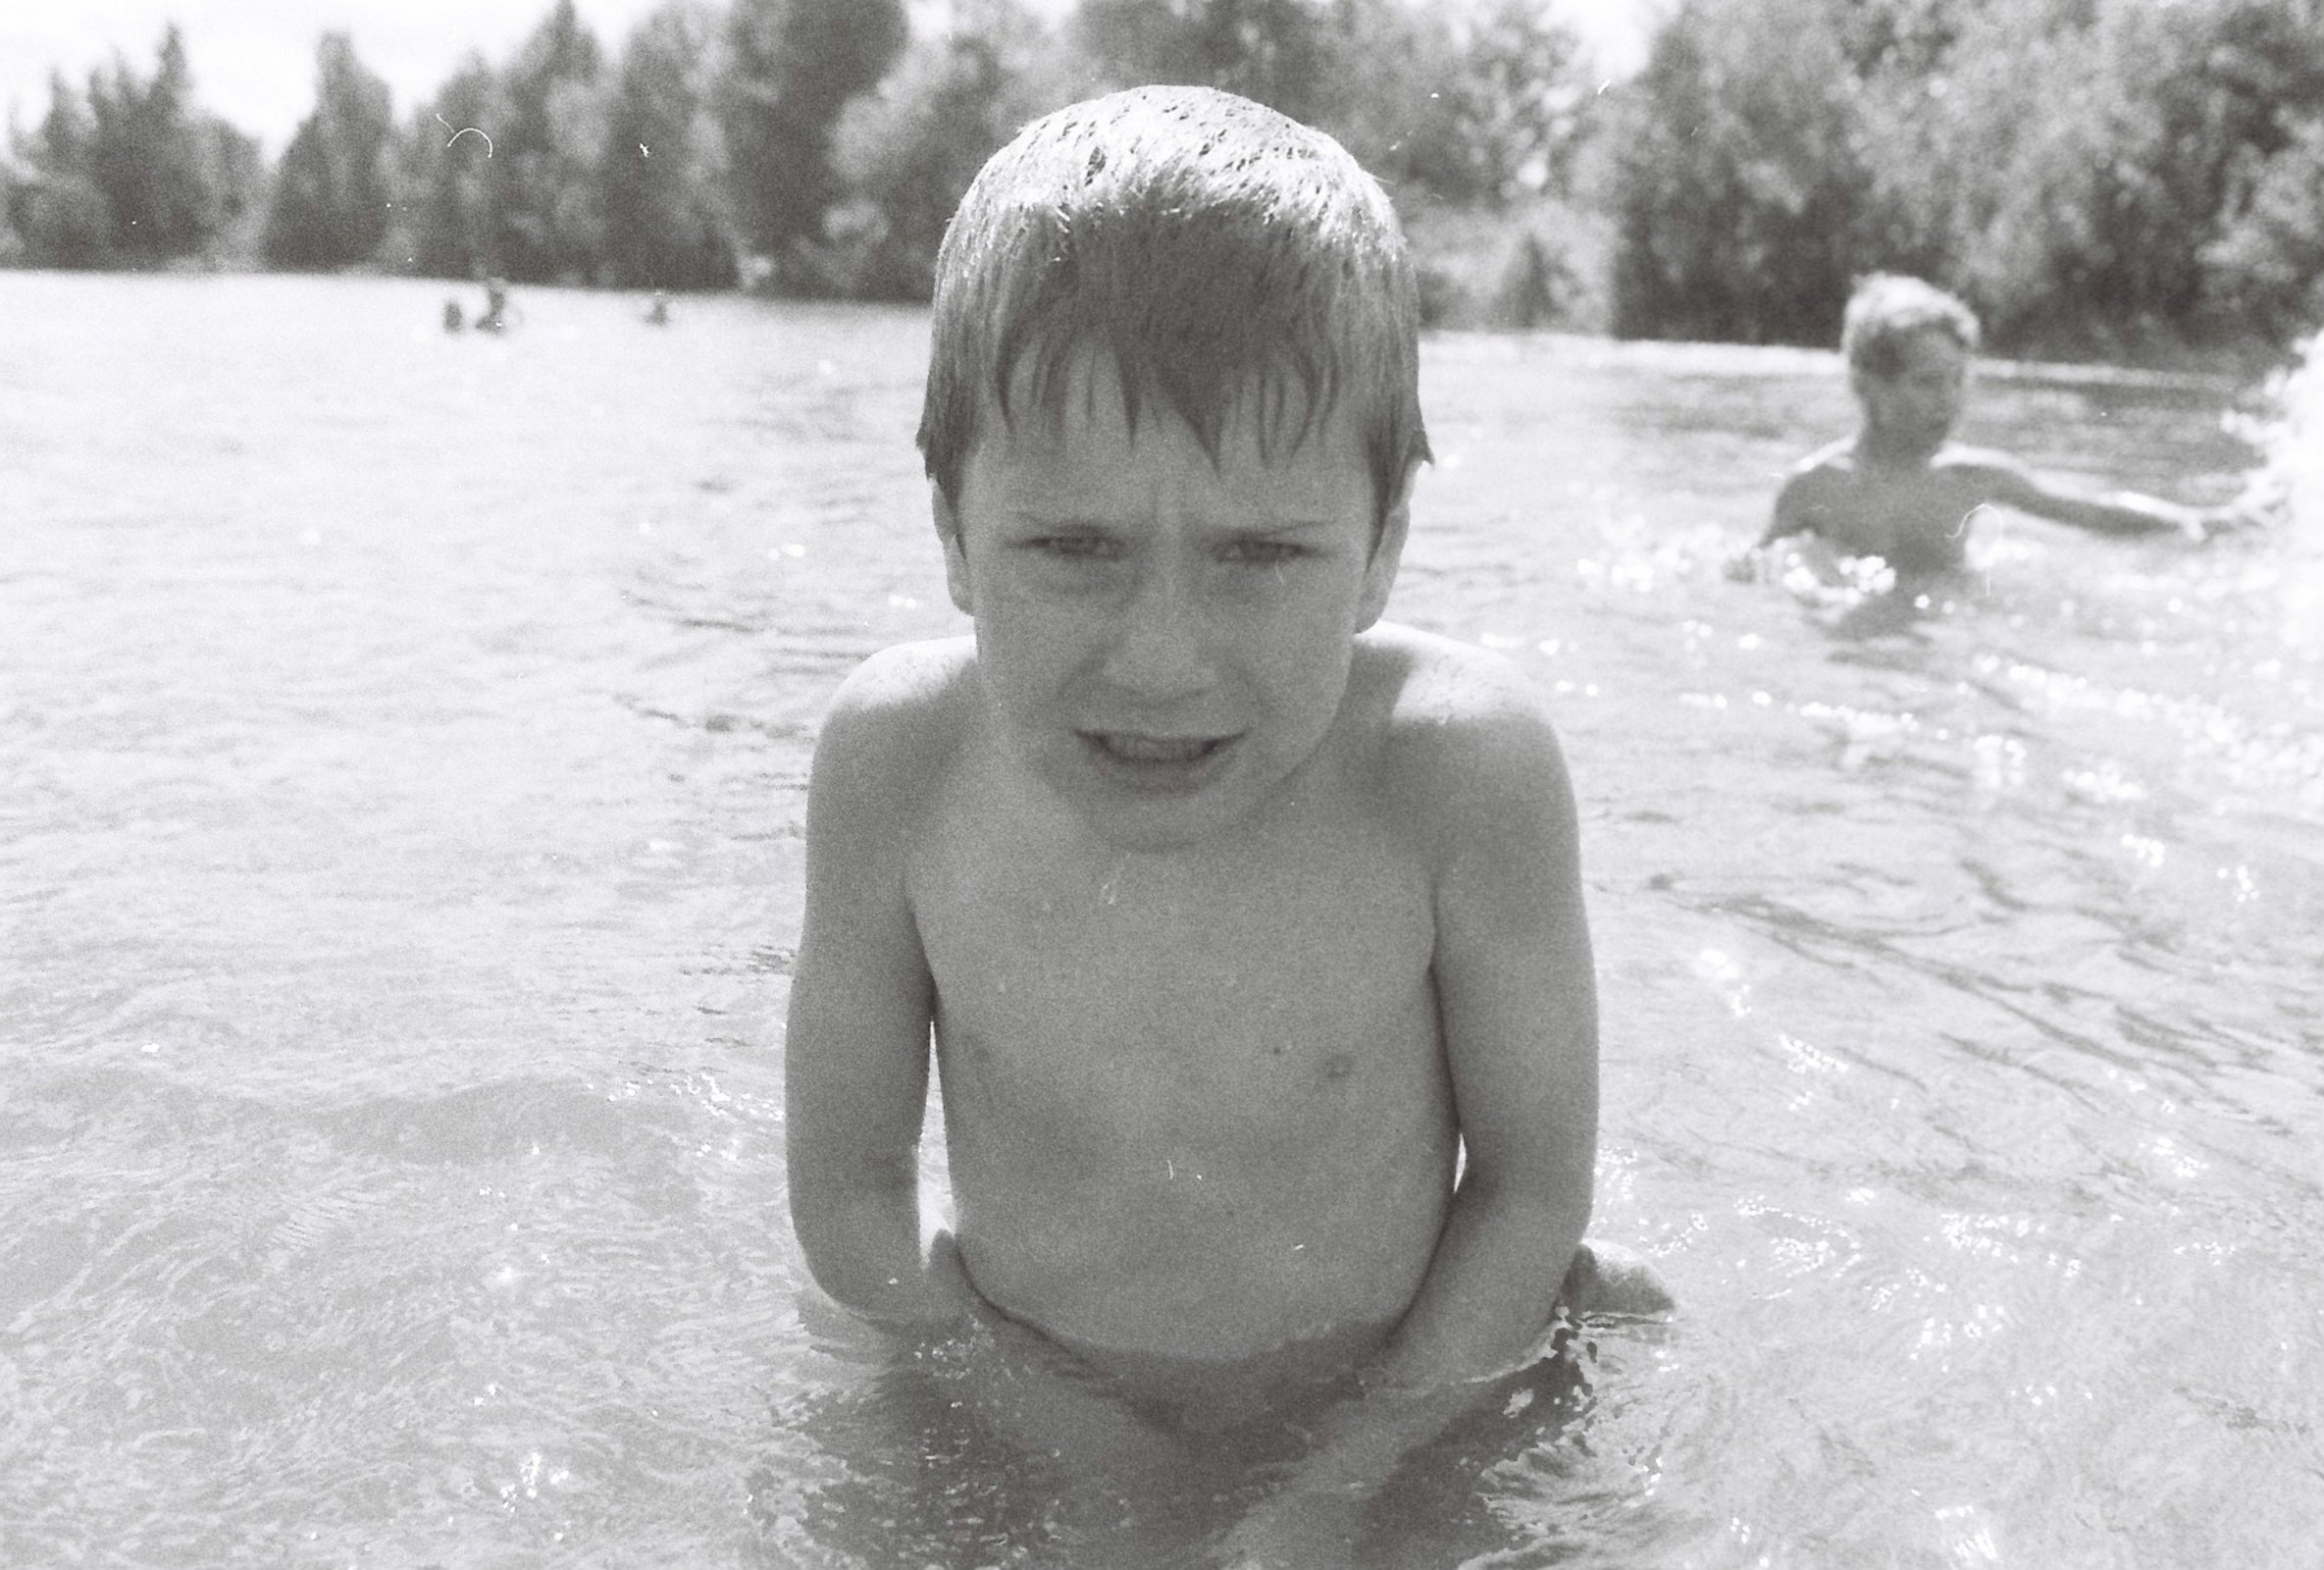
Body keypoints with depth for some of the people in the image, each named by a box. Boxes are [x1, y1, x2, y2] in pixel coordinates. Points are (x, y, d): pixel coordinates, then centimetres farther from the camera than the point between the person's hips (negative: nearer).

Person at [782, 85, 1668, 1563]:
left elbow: (1532, 1186, -16)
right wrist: (1063, 1438, -19)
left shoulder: (1464, 764, -29)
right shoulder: (900, 760, -24)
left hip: (1397, 1408, 0)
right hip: (1035, 1440, 1)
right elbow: (847, 1192, -12)